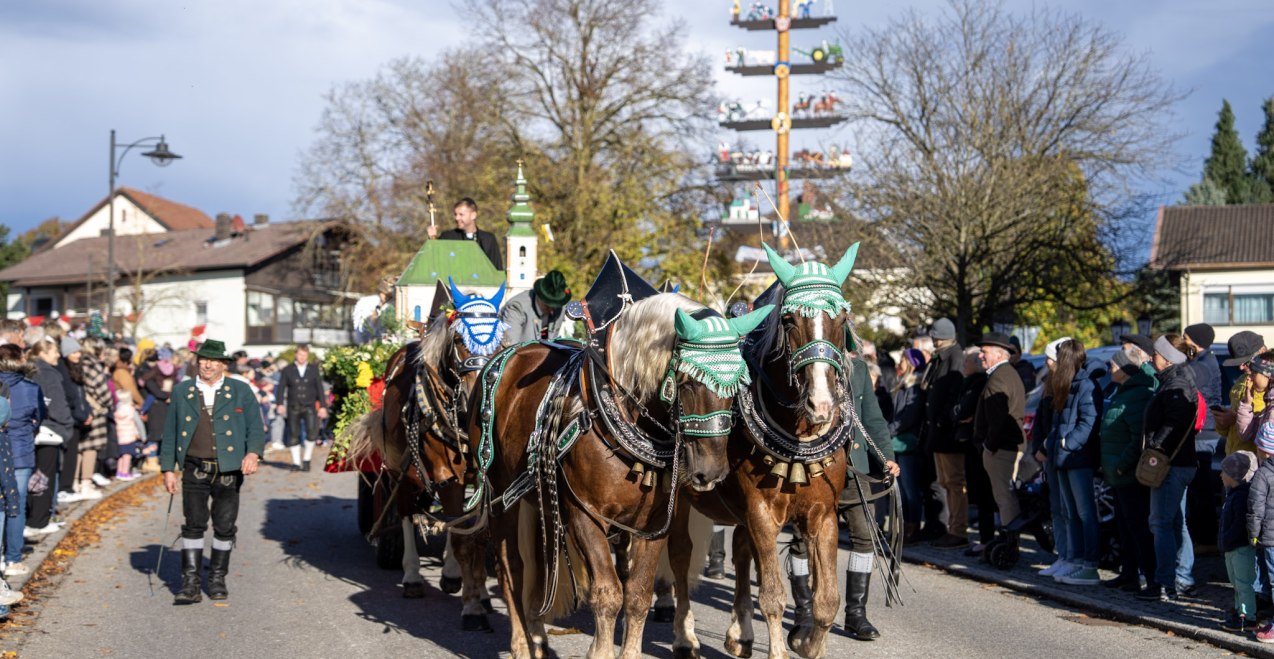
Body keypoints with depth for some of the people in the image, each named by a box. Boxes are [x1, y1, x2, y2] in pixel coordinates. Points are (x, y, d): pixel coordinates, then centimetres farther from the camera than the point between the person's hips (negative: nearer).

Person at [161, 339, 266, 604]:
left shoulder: (241, 392, 4)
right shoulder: (182, 392, 9)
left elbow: (256, 427, 1)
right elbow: (170, 433, 11)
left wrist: (253, 453, -18)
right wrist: (168, 469, 6)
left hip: (228, 470, -1)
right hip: (194, 470, 1)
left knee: (224, 527, 4)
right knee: (193, 525, -2)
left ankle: (217, 578, 18)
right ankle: (190, 583, 1)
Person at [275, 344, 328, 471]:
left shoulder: (313, 369, 10)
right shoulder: (288, 370, 7)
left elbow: (319, 388, 10)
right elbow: (281, 388, 3)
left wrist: (323, 406, 5)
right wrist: (280, 404, -10)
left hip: (309, 406, 0)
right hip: (293, 407, 0)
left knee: (312, 431, -19)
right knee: (293, 435, 0)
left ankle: (307, 459, -2)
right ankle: (296, 462, 10)